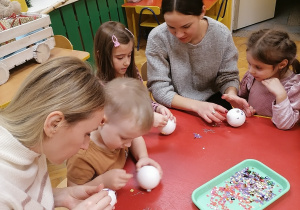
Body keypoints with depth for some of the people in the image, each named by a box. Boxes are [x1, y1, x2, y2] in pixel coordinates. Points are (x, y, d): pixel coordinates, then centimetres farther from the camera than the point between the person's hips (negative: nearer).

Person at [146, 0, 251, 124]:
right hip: (177, 107, -2)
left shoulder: (221, 34, -13)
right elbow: (159, 89, -19)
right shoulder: (157, 38, -19)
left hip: (212, 99, 3)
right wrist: (197, 106, -32)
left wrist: (231, 94, -26)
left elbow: (227, 76, -3)